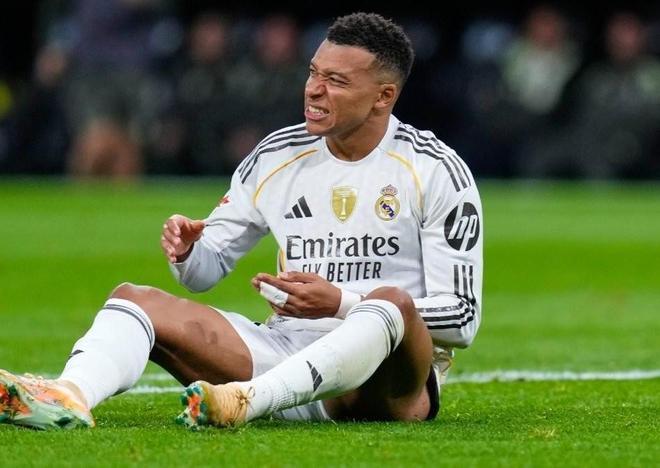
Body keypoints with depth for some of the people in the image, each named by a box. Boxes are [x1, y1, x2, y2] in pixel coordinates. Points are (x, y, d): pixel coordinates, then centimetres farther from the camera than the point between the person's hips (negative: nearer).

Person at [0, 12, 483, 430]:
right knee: (135, 297, -12)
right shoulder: (277, 156, 9)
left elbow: (462, 318, -9)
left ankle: (245, 401, -58)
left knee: (392, 302, -39)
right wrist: (187, 252, -8)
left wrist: (341, 304, -19)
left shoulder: (435, 170, -5)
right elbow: (207, 268, 18)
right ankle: (70, 396, -46)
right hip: (286, 348, 5)